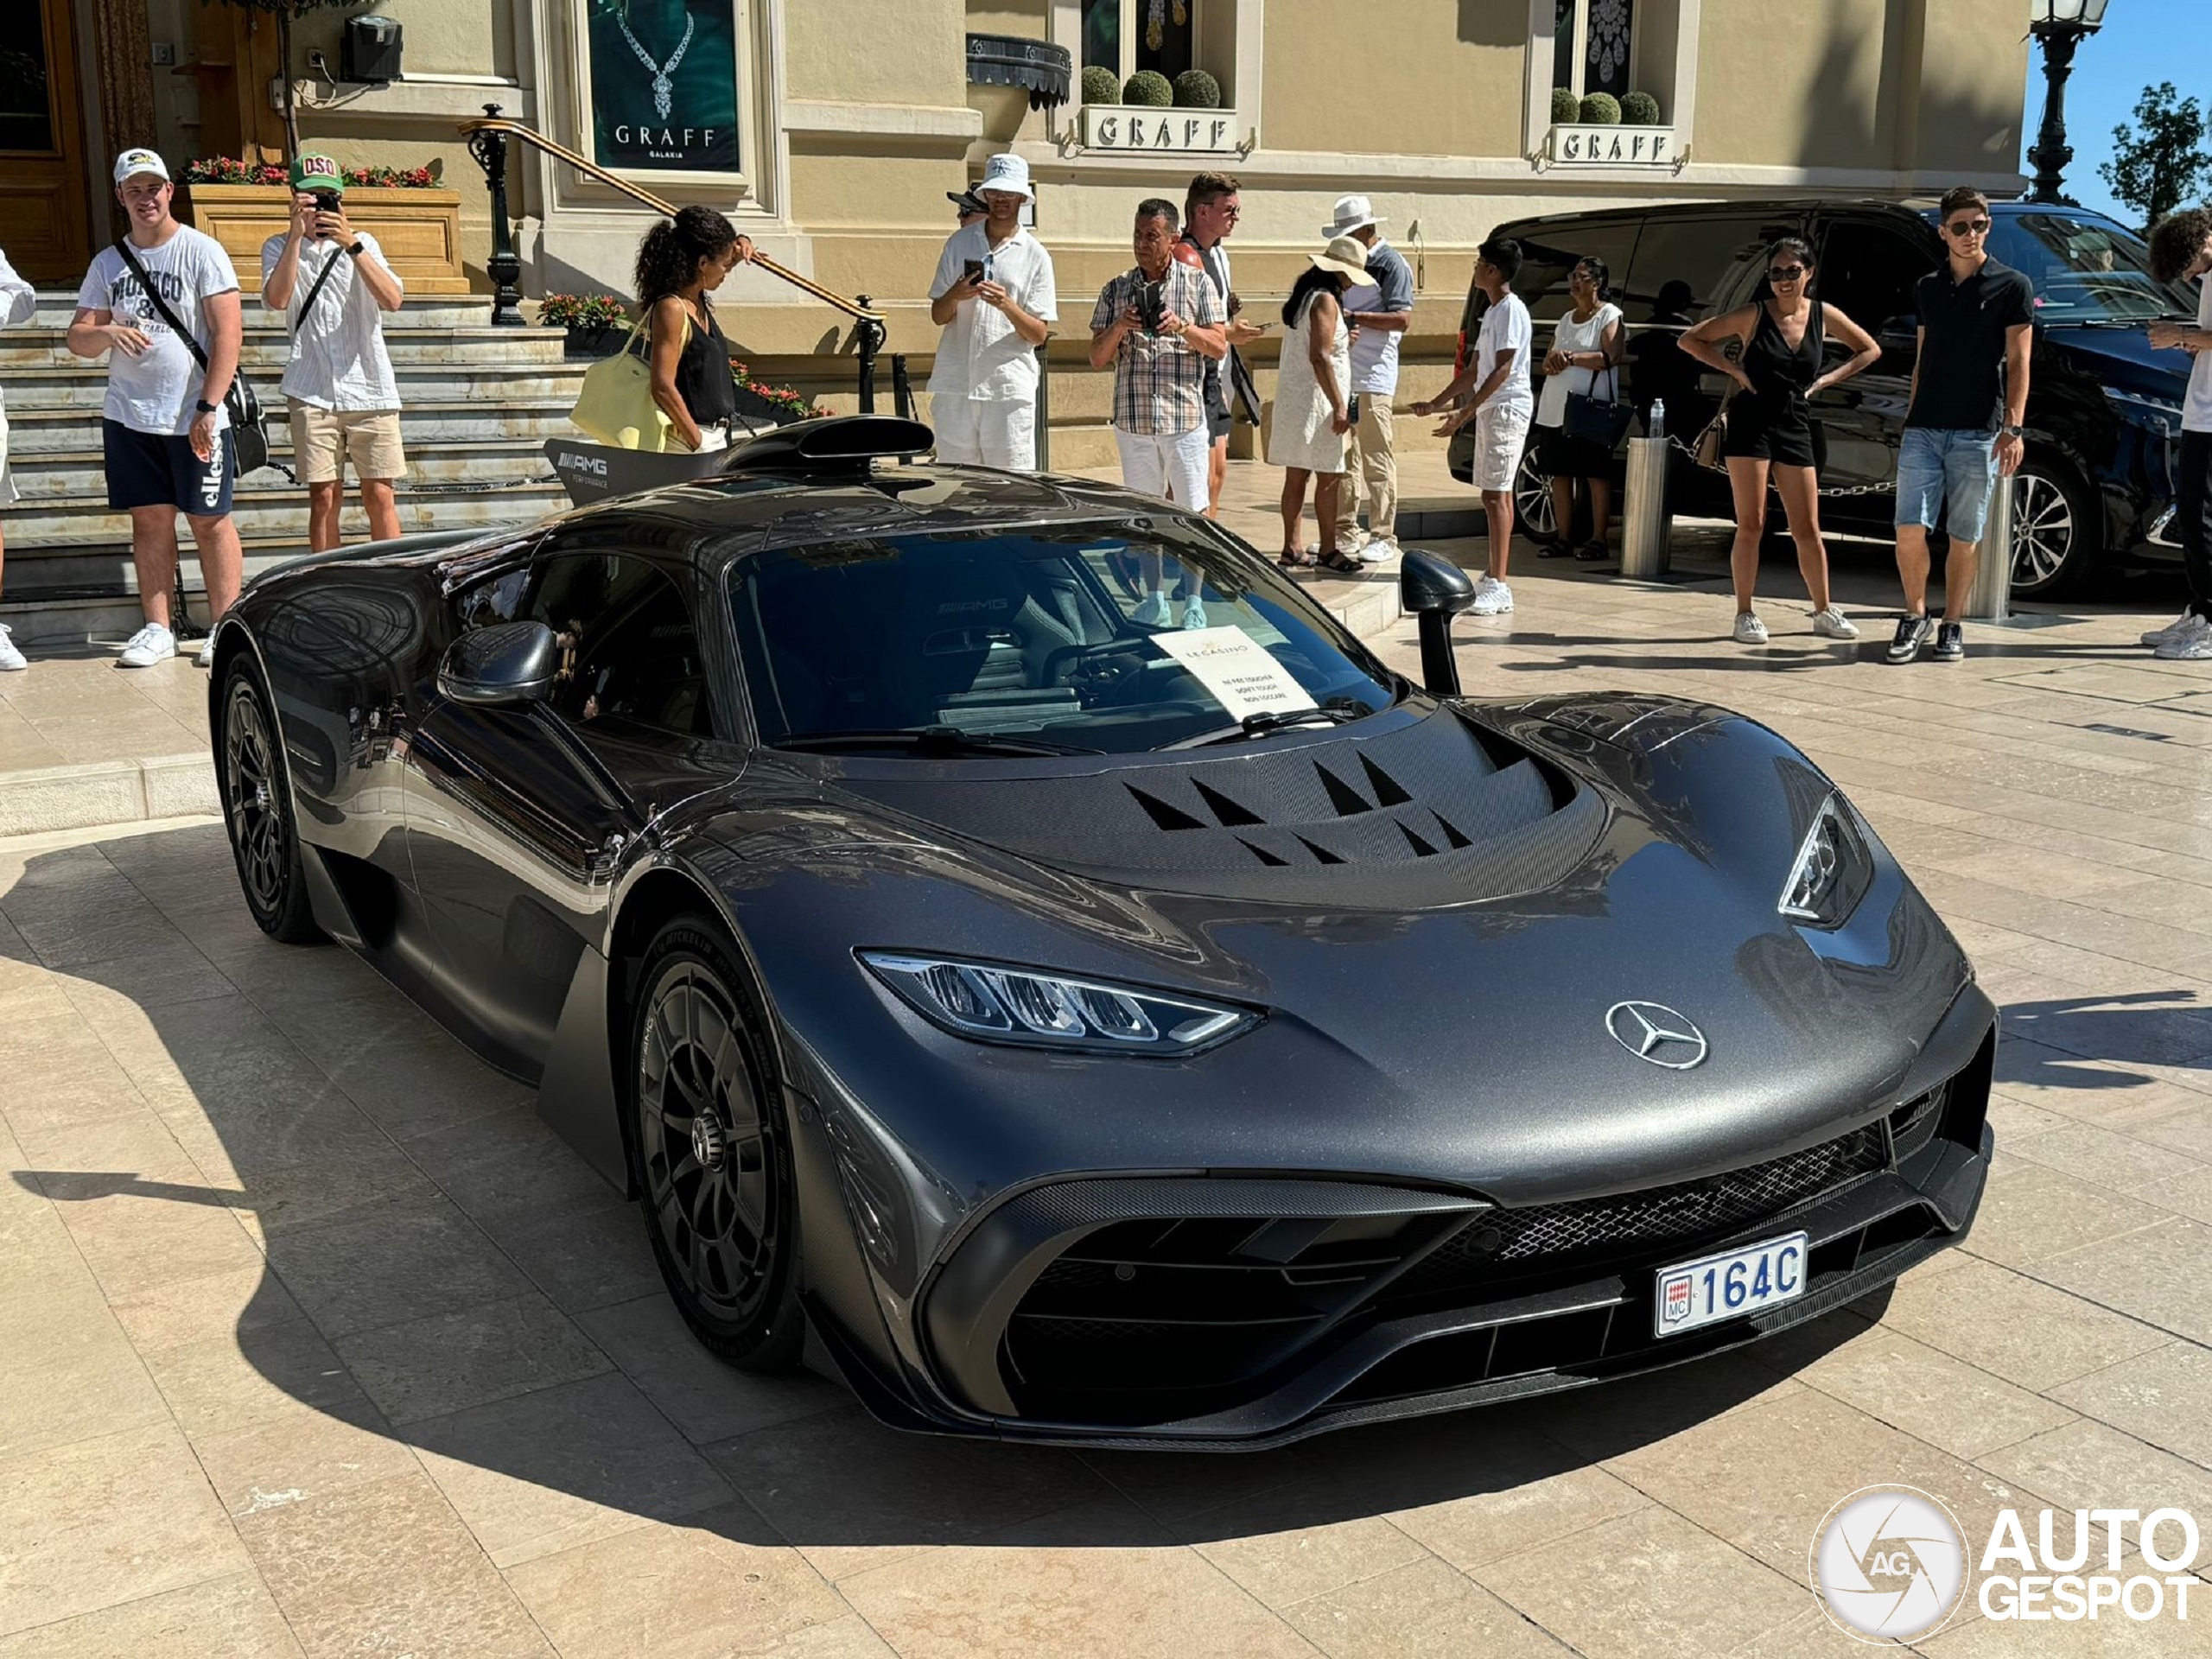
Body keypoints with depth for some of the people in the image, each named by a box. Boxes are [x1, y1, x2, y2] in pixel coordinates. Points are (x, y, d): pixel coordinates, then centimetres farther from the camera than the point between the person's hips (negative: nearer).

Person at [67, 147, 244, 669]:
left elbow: (228, 332, -10)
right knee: (149, 519, 7)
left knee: (210, 520, 0)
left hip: (195, 418, -4)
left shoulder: (201, 251, -4)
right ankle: (157, 629, 13)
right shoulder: (108, 263, 11)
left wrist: (208, 407, -17)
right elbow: (77, 338, 11)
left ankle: (223, 628, 7)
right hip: (129, 416, 4)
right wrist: (104, 333, -14)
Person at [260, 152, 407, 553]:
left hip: (371, 388, 1)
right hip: (313, 394, 0)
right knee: (324, 497, -1)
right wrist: (297, 234, -15)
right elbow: (277, 299, -12)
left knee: (380, 496, -1)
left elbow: (392, 300, -7)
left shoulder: (362, 242, 10)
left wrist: (351, 245, -15)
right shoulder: (280, 247, 8)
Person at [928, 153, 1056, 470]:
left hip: (1009, 387, -2)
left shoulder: (1035, 255, 5)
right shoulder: (958, 244, 12)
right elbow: (938, 316, 11)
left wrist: (1007, 304, -18)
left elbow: (1040, 334, 0)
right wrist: (955, 295, -11)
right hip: (954, 385, 2)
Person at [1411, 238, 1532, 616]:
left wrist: (1466, 412, -24)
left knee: (1496, 495, -13)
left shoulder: (1511, 309, -12)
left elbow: (1502, 370, -20)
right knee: (1496, 495, 11)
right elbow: (1474, 370, 24)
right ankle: (1493, 579, 17)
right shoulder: (1491, 311, 18)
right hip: (1488, 409, 10)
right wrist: (1437, 403, 23)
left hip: (1507, 408, -10)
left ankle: (1498, 588, -16)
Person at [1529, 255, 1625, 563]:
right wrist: (1552, 360, -2)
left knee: (1596, 475, -4)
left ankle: (1597, 539, -2)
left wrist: (1570, 357, -14)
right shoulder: (1567, 318, 21)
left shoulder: (1609, 315, -1)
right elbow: (1549, 360, 23)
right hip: (1555, 408, 7)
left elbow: (1611, 357, -14)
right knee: (1559, 474, 6)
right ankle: (1563, 537, 12)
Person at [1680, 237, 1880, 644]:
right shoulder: (1753, 314, -4)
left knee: (1807, 530, 6)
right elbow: (1691, 340, -1)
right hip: (1751, 423, -3)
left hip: (1795, 427, 3)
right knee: (1751, 525, -4)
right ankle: (1745, 614, 3)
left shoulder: (1823, 315, 3)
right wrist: (1733, 369, -8)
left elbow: (1870, 350, 16)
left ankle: (1824, 612, 17)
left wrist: (1826, 380, 5)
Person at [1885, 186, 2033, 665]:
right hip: (1923, 430, 3)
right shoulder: (1927, 289, 15)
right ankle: (1915, 616, 10)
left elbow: (2017, 362, -1)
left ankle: (1952, 625, 13)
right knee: (1909, 529, -7)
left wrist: (2013, 428, -11)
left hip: (1978, 433, -3)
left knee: (1965, 537, 2)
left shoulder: (2011, 286, 3)